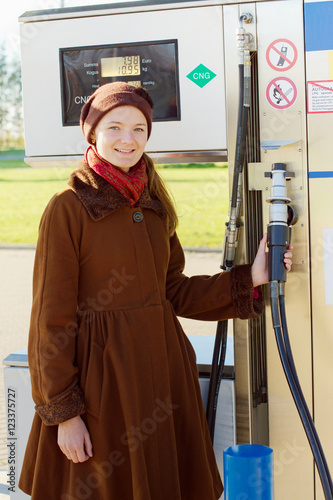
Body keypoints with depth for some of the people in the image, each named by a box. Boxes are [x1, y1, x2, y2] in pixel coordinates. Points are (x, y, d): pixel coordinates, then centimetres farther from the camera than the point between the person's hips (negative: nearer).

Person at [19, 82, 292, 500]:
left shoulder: (153, 203, 7)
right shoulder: (68, 208, -12)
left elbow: (173, 291, 12)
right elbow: (52, 317, -11)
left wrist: (249, 278, 3)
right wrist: (63, 411, -12)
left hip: (163, 367, 6)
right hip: (101, 370, -6)